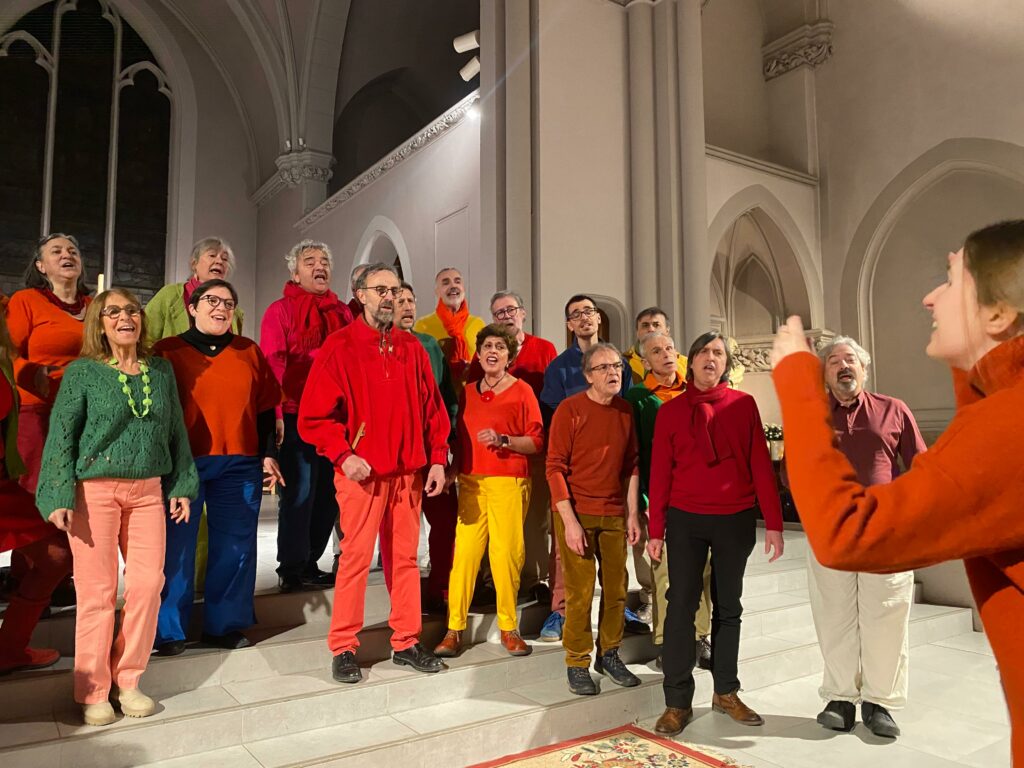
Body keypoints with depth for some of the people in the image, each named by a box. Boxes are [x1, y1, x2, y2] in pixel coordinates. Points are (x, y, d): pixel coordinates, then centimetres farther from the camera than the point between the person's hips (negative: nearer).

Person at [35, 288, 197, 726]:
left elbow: (176, 431, 12)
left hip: (148, 490, 3)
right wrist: (59, 496, -11)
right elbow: (61, 435, -4)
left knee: (148, 583, 1)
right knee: (97, 590, 1)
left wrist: (182, 485, 9)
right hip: (95, 490, -3)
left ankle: (128, 681, 18)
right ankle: (93, 692, 17)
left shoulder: (161, 371, 9)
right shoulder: (82, 372, -1)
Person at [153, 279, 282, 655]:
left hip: (240, 465, 3)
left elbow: (265, 408, 12)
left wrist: (267, 454, 7)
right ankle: (168, 630, 16)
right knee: (177, 546, 2)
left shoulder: (249, 352, 10)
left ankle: (224, 624, 21)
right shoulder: (168, 351, 4)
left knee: (235, 547, 7)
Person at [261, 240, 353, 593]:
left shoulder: (342, 312, 16)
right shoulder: (281, 310, 2)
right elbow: (272, 365, -7)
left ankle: (310, 562, 22)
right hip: (296, 417, -5)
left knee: (329, 492, 9)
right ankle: (291, 570, 10)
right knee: (299, 491, -3)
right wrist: (275, 413, -16)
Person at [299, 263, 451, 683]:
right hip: (361, 472, -4)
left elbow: (433, 409, 11)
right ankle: (343, 648, 13)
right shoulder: (339, 347, -3)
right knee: (356, 557, -1)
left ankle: (406, 642, 22)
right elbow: (313, 415, -7)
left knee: (406, 557, 10)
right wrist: (343, 456, -17)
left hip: (409, 472, 4)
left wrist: (437, 459, 3)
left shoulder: (412, 348, 10)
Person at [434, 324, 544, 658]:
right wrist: (453, 471, 11)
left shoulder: (522, 390, 2)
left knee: (506, 554, -4)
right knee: (464, 552, -4)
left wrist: (503, 440, -15)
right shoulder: (468, 392, 14)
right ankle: (454, 629, 4)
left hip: (509, 483, -3)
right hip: (471, 481, 3)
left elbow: (537, 442, -2)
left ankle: (508, 627, 13)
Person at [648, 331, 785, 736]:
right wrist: (655, 529, -1)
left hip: (736, 520, 1)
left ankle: (726, 692, 27)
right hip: (686, 520, -1)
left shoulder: (744, 404, 2)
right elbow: (660, 472, 1)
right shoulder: (670, 411, 1)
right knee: (682, 607, 1)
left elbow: (761, 464, 0)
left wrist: (773, 523, -5)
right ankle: (677, 702, 10)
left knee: (728, 607, 12)